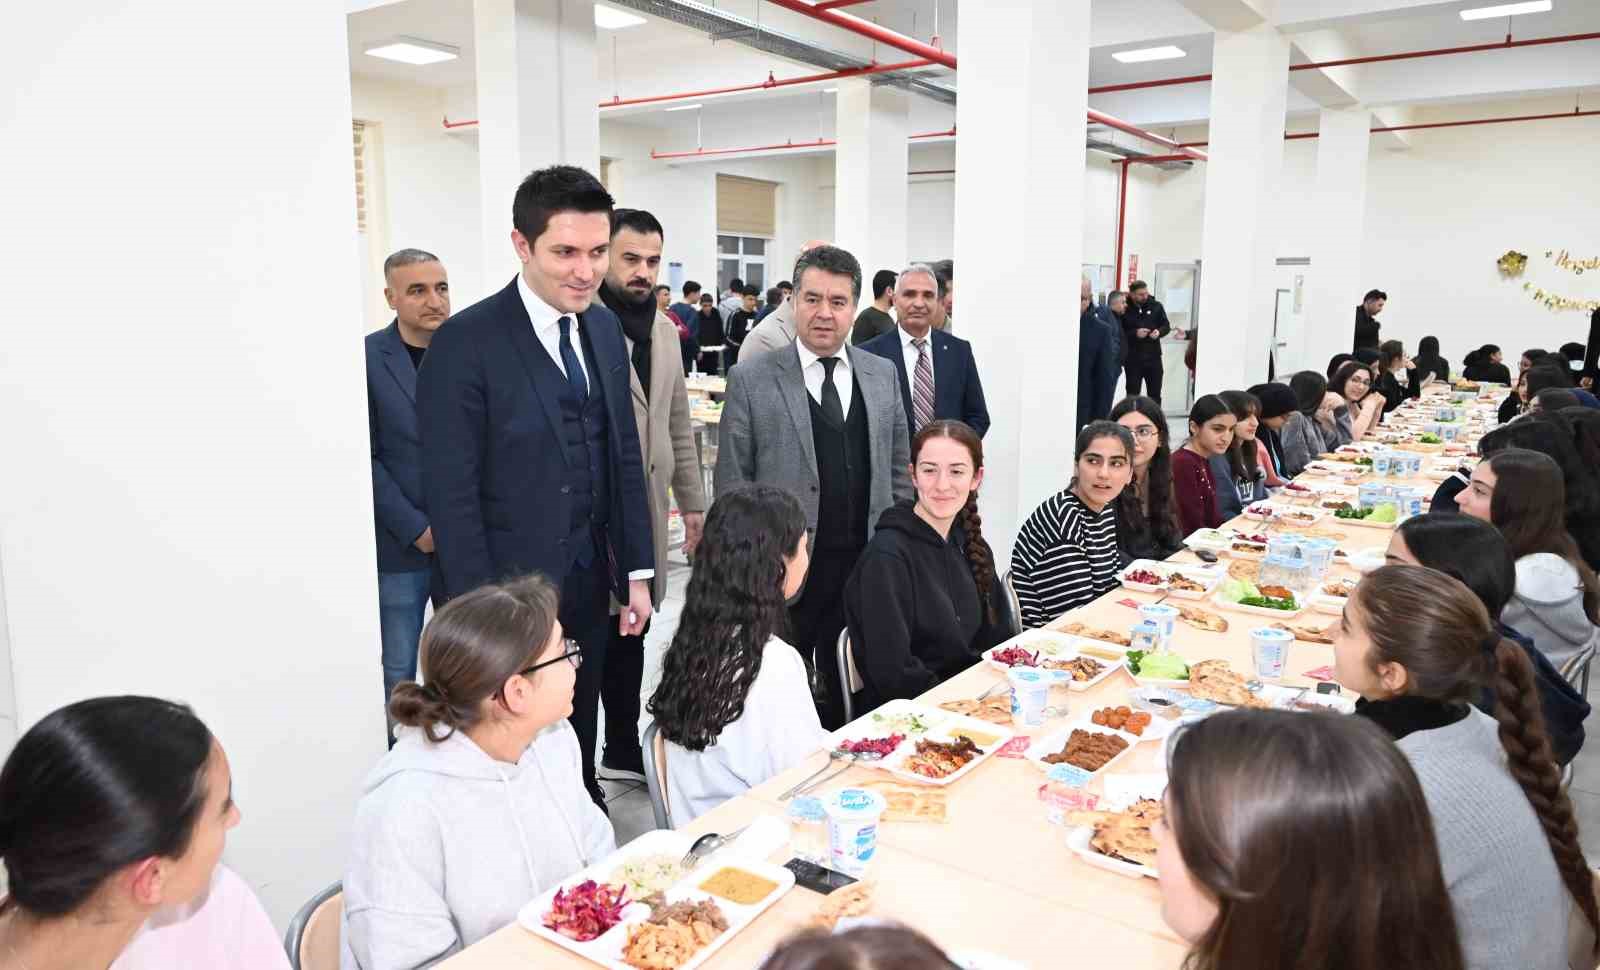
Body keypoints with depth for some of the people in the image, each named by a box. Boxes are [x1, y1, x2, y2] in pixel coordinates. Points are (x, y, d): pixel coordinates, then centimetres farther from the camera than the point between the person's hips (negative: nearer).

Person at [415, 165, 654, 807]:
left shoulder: (604, 328, 5)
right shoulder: (466, 343, -15)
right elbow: (452, 495, -15)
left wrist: (636, 571, 9)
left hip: (590, 585, 6)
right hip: (511, 589, -5)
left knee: (580, 747, 19)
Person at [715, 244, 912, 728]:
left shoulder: (882, 374, 7)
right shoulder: (750, 379, -4)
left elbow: (897, 470, 12)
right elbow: (731, 483, -3)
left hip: (864, 566, 3)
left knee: (846, 695, 14)